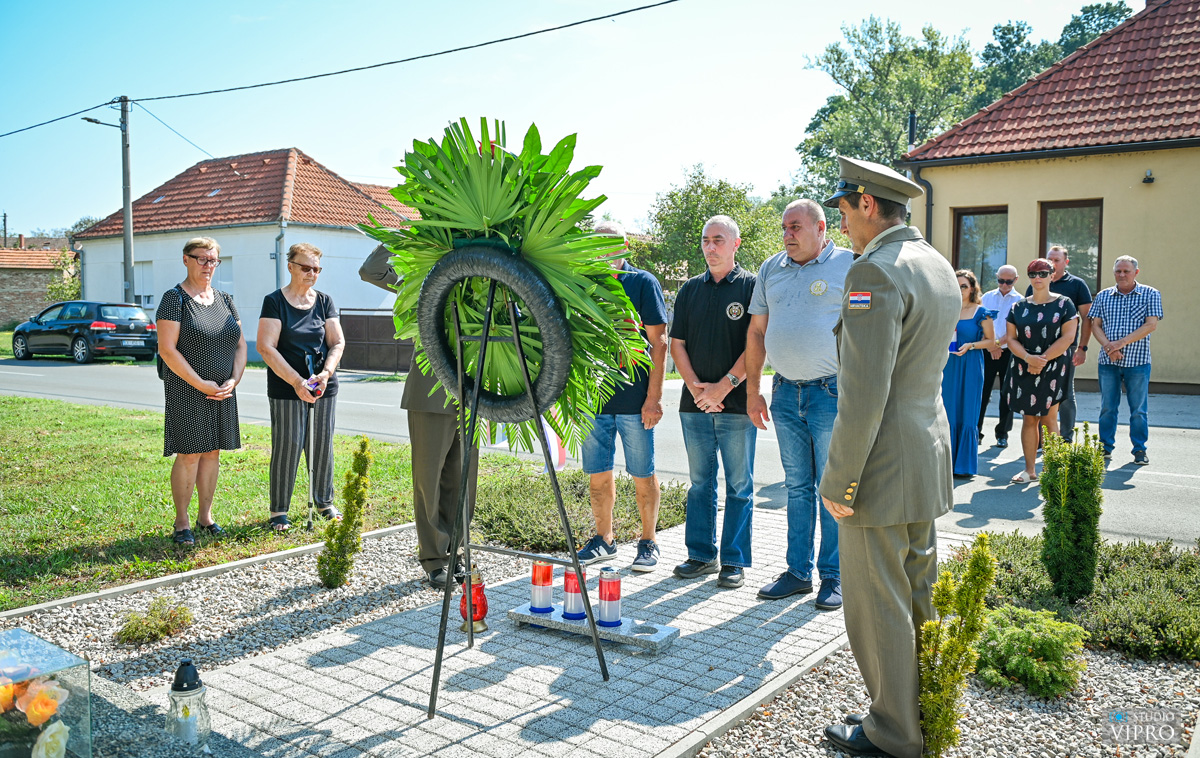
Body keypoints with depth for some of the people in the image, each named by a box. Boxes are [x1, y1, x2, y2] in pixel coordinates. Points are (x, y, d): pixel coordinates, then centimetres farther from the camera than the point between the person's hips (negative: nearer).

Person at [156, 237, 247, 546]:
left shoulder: (225, 300, 12)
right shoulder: (174, 298, -7)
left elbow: (240, 344, 12)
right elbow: (167, 349, -14)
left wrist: (234, 380, -3)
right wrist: (201, 384, -16)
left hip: (222, 392, 6)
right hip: (187, 391, -6)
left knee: (212, 453, 9)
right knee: (189, 455, -5)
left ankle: (205, 517, 20)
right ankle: (182, 523, 7)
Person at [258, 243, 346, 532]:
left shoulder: (324, 301, 9)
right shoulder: (274, 301, -3)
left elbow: (337, 343, 7)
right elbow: (266, 347, -10)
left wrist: (326, 372, -12)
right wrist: (297, 381, -17)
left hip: (324, 386, 4)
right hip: (286, 389, -4)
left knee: (322, 443, 9)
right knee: (287, 445, -2)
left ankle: (324, 502, 24)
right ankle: (279, 509, 10)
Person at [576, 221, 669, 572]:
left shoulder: (643, 283, -1)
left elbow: (658, 342, -5)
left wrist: (654, 396, -12)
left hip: (634, 398, -4)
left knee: (643, 474, 4)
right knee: (598, 473, 10)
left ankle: (648, 543, 17)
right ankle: (603, 539, 23)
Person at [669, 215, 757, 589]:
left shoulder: (751, 286, -1)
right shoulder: (690, 289, 12)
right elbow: (677, 343, 9)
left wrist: (724, 386, -14)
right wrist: (695, 387, -4)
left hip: (736, 403, -4)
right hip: (695, 403, 4)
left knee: (739, 485, 3)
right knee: (700, 482, 11)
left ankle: (734, 561, 12)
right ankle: (701, 554, 22)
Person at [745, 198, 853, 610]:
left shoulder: (848, 265, -3)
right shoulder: (771, 269, 12)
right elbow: (756, 332, 15)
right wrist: (752, 390, 12)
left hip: (832, 391, -5)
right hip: (785, 391, 5)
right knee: (797, 487, 12)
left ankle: (832, 576, 13)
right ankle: (798, 571, 21)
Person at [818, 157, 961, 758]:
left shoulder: (875, 270, -20)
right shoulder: (939, 265, 11)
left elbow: (864, 395, -24)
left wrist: (838, 482, -18)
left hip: (883, 467, -10)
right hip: (929, 457, 10)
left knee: (877, 607, 4)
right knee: (917, 593, 20)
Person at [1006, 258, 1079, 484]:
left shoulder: (1063, 304, 1)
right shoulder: (1019, 307, 10)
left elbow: (1068, 337, -7)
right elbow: (1011, 338, 5)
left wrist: (1043, 359, -14)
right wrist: (1028, 358, -13)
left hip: (1054, 368, -3)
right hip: (1024, 369, 3)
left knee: (1049, 418, -4)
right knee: (1028, 419, 4)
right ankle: (1029, 470, 9)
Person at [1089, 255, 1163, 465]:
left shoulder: (1150, 294, 2)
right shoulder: (1103, 296, 10)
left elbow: (1151, 325, -7)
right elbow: (1095, 325, 6)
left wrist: (1122, 342, -15)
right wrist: (1108, 346, -12)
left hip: (1137, 361, -2)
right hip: (1108, 361, 2)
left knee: (1138, 408, 3)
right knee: (1107, 407, 6)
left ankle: (1140, 449, 12)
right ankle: (1105, 447, 15)